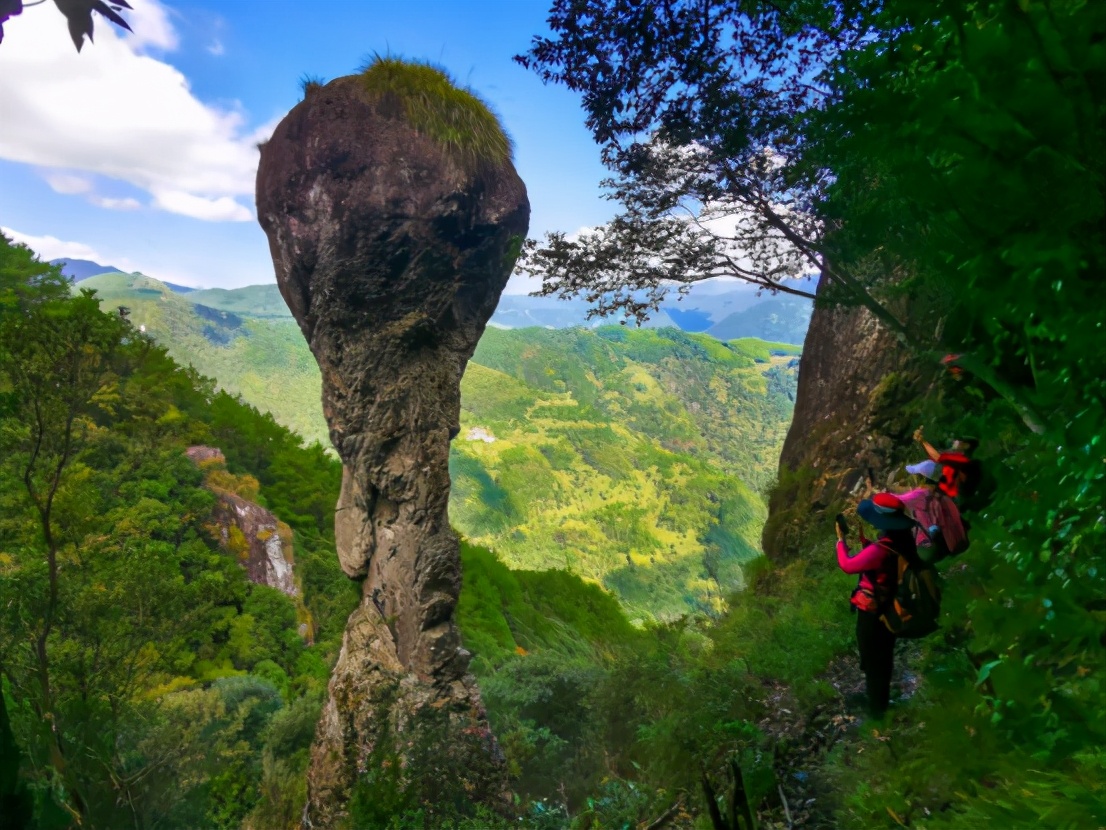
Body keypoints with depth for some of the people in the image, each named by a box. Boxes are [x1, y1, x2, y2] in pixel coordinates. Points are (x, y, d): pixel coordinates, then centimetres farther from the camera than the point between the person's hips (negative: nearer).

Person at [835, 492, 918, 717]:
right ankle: (881, 699, 47)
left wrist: (841, 539, -12)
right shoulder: (903, 538, -10)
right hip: (891, 608, 8)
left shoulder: (880, 550, -35)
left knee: (872, 660, 13)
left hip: (872, 612, -8)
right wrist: (864, 540, -1)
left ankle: (876, 707, 30)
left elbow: (847, 565, -24)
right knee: (884, 656, 27)